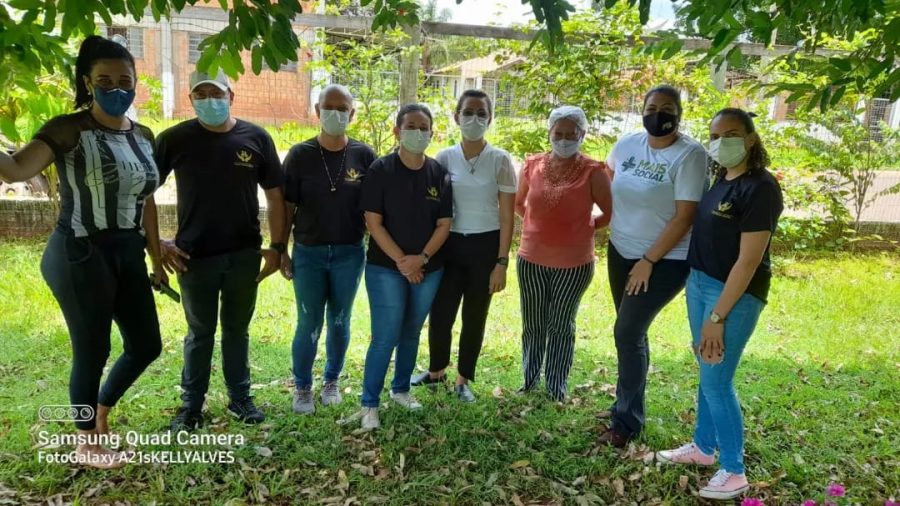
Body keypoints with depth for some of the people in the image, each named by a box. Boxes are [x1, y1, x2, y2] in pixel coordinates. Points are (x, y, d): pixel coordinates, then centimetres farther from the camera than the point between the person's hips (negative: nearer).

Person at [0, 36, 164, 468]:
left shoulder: (143, 136, 9)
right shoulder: (67, 130, -9)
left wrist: (157, 260, 14)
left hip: (127, 255, 6)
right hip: (79, 256, -6)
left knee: (147, 345, 11)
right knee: (92, 352, 3)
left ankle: (102, 409, 39)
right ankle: (85, 441, 26)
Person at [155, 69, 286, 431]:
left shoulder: (255, 138, 0)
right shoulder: (175, 139, -3)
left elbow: (275, 195, 3)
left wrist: (277, 246, -1)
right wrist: (157, 243, -5)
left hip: (244, 254, 1)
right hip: (195, 255, -1)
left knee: (237, 329, 14)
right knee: (200, 332, 10)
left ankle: (240, 397, 29)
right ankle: (191, 404, 25)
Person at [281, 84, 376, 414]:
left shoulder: (364, 156, -2)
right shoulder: (300, 155, -3)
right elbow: (287, 207, 0)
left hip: (349, 253, 1)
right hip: (308, 253, -1)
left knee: (340, 323, 13)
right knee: (308, 325, 4)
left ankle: (332, 381, 31)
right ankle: (302, 388, 22)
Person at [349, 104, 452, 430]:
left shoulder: (439, 174, 3)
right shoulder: (381, 170, -8)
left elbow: (444, 224, 2)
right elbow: (373, 222, -11)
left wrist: (421, 258, -12)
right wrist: (401, 261, -15)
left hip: (429, 269, 4)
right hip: (386, 268, -4)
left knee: (411, 333, 16)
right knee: (385, 338, -4)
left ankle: (401, 389, 34)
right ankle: (369, 405, 9)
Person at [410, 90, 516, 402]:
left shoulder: (500, 160, -4)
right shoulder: (444, 158, 1)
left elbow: (506, 217, -5)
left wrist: (501, 262, -9)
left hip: (485, 246, -1)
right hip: (450, 245, 1)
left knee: (474, 318, 10)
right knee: (440, 314, 3)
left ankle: (463, 380, 29)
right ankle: (436, 372, 31)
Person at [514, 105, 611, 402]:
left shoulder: (593, 172, -12)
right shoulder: (532, 166, -1)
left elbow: (613, 213, -3)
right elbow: (518, 203, 15)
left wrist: (585, 228, -1)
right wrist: (536, 223, 5)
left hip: (574, 264, -3)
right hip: (531, 260, 3)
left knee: (562, 327, 11)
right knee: (533, 325, 16)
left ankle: (557, 390, 25)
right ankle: (529, 382, 33)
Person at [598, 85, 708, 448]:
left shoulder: (690, 155, -16)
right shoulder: (628, 143, 1)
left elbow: (685, 217, -19)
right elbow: (607, 179, 20)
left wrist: (649, 261, -17)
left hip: (666, 260, -6)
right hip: (621, 253, 6)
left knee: (627, 333, -8)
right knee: (631, 332, 15)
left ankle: (628, 421, 7)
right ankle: (626, 403, 32)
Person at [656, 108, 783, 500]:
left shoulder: (760, 188, -17)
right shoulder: (721, 180, 8)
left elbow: (748, 261, -20)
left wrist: (718, 316, -20)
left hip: (736, 294, -8)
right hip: (699, 283, 8)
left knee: (717, 381, -1)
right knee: (707, 373, 18)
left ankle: (734, 472, 16)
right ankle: (703, 447, 35)